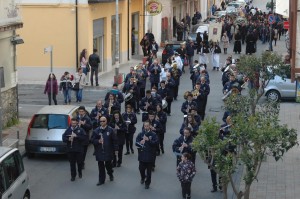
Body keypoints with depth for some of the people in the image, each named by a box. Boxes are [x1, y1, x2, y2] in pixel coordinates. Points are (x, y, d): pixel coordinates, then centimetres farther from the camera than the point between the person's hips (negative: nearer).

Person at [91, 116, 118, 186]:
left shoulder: (110, 130, -2)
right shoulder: (96, 131, 2)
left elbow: (114, 140, 0)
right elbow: (92, 140, 4)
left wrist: (115, 149, -1)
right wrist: (98, 141, -16)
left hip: (108, 151, -1)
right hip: (99, 152, 1)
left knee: (108, 165, 7)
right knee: (101, 166, 4)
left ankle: (110, 174, 38)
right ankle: (101, 180, 13)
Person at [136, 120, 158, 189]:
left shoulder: (153, 135, -4)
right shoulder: (140, 134, 4)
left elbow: (155, 143, -13)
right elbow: (136, 142, 1)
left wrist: (148, 140, -25)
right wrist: (140, 143, -21)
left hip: (150, 156, -2)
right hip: (142, 155, 2)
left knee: (149, 170, 5)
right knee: (141, 168, 8)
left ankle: (147, 183, 21)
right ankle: (143, 178, 39)